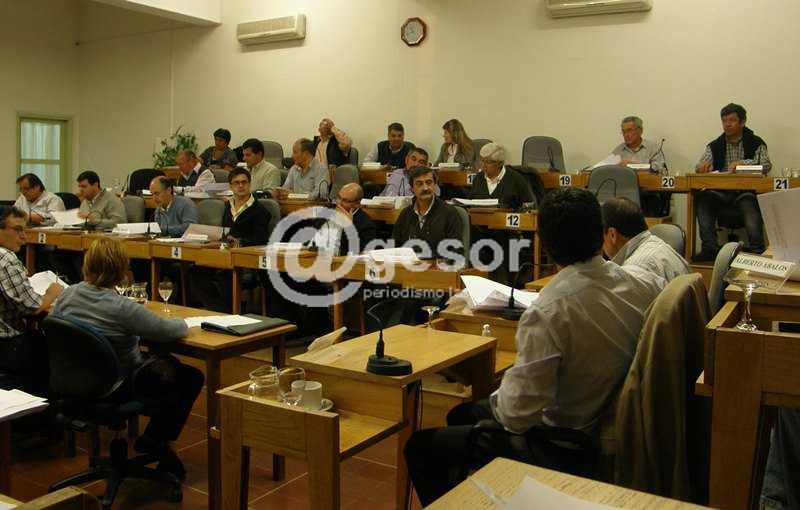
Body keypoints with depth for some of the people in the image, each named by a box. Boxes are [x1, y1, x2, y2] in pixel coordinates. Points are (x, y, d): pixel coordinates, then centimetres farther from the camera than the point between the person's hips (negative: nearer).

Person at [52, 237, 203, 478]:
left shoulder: (67, 295, -9)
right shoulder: (122, 308, -31)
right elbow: (173, 331, -26)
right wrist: (181, 322, -4)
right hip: (119, 389, -8)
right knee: (192, 379, 7)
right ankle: (154, 439, 15)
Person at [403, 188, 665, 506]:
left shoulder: (548, 312, -32)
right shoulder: (646, 283, -12)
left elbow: (517, 415, -28)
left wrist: (496, 399, -7)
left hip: (564, 449, -7)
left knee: (420, 446, 6)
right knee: (460, 415, 25)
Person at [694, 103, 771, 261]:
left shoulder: (756, 143, 10)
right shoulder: (714, 146, 17)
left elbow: (767, 165, -4)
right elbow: (700, 167, 8)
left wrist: (743, 163, -20)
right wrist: (703, 166, -18)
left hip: (745, 190, -2)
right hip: (719, 191, 3)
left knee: (749, 205, -36)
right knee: (702, 199, -29)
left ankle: (756, 249, -39)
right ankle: (710, 247, -35)